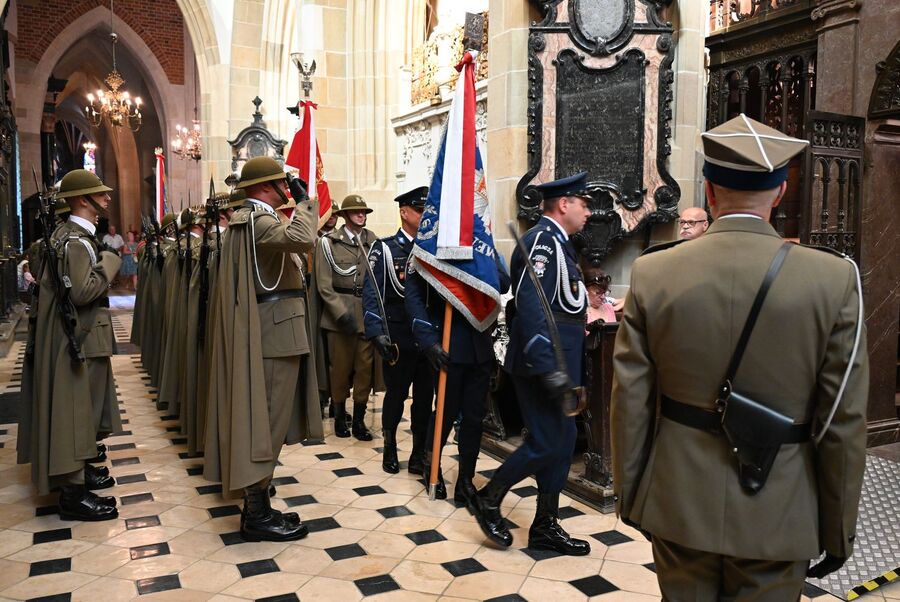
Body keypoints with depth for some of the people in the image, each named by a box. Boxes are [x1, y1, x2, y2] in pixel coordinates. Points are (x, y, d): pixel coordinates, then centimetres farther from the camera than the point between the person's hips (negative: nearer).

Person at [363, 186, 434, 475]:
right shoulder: (384, 249, -1)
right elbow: (371, 294, -6)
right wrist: (377, 332, -16)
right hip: (399, 339, -3)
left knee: (425, 395, 8)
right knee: (396, 394, 9)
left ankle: (419, 453, 22)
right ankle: (390, 449, 29)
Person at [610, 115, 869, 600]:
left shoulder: (651, 273, -10)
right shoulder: (835, 279, -12)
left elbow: (629, 401, -5)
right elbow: (844, 423, -8)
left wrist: (628, 493, 9)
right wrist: (839, 531, 5)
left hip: (678, 507, 1)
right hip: (777, 522, -1)